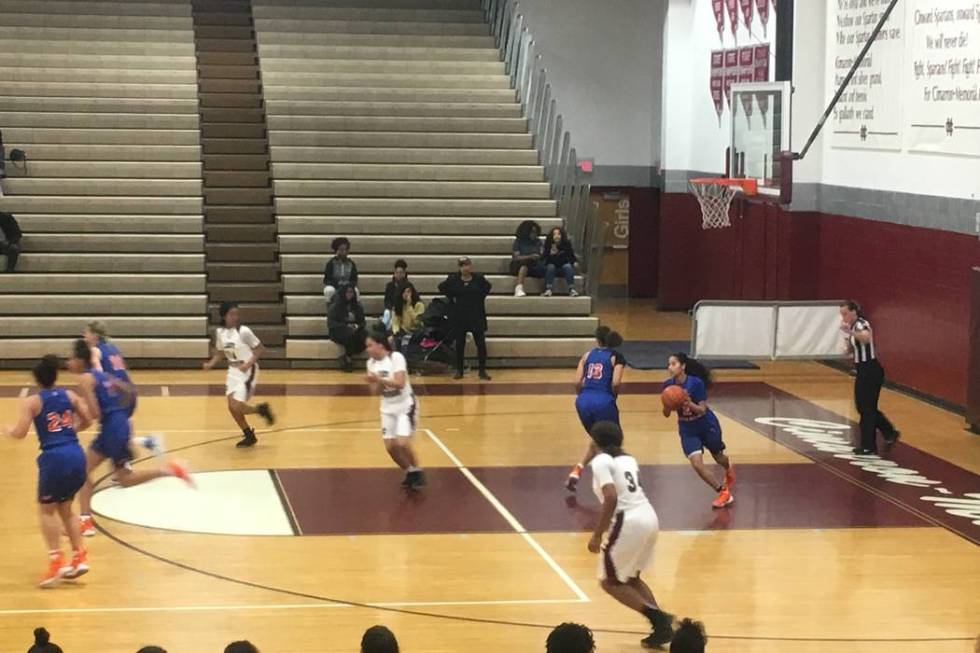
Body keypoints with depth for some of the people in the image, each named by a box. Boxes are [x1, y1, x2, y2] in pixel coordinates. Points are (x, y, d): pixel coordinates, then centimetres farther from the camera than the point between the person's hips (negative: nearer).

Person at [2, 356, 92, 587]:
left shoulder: (31, 402, -2)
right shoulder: (70, 396, 10)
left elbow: (20, 432, -8)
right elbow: (87, 421, 12)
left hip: (54, 458, -5)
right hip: (76, 455, 5)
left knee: (47, 509, 10)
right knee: (65, 509, 21)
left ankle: (57, 560, -3)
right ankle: (79, 557, 16)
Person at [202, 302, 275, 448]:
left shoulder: (244, 331, -17)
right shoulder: (220, 332, 0)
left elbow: (260, 349, -12)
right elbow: (220, 352, 13)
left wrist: (248, 364, -24)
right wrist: (211, 364, -5)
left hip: (247, 371, -6)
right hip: (233, 371, 6)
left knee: (236, 407, -15)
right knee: (232, 407, 2)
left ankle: (261, 409, 13)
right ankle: (249, 436, 21)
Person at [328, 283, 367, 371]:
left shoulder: (358, 306, 11)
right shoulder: (335, 306, -1)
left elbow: (362, 322, 12)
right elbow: (331, 323, -7)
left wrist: (357, 326, -12)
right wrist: (346, 326, -18)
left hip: (355, 330, 4)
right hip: (338, 332, -4)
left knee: (364, 338, -31)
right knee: (350, 334, -39)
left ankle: (345, 357, -15)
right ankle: (348, 358, -18)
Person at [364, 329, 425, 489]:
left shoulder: (396, 357, -18)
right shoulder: (371, 363, 0)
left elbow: (400, 383, -28)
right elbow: (375, 392, 2)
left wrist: (379, 379, -36)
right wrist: (372, 382, -19)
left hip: (405, 406, -6)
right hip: (388, 408, 6)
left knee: (402, 443, -18)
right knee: (390, 446, -1)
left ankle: (417, 472, 4)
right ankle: (409, 473, 20)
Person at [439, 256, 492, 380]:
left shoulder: (478, 278, -6)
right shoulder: (453, 279, -6)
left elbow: (488, 286, 13)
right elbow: (442, 287, 10)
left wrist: (481, 297, 1)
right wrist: (452, 298, 2)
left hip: (477, 315, 0)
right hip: (459, 316, 0)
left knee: (481, 343, -1)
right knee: (459, 344, 5)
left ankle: (482, 371, 7)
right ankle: (459, 371, 16)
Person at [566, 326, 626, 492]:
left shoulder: (587, 355, 13)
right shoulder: (616, 358, 4)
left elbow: (577, 382, 4)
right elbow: (616, 383, -11)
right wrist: (614, 396, 8)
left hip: (583, 402, 4)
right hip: (603, 402, -4)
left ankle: (577, 471, 12)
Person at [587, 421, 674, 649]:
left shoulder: (601, 461, -6)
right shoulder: (629, 459, 18)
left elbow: (611, 499, -18)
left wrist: (597, 535, -16)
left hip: (629, 522, -8)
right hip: (649, 517, 8)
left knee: (610, 582, 9)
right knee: (631, 578, 25)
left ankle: (657, 618, -6)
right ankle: (661, 623, 12)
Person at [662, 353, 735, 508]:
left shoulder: (696, 383, -25)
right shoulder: (668, 385, -14)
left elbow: (702, 410, -23)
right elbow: (666, 414, -7)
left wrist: (689, 403, -41)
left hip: (707, 426, -3)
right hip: (687, 430, 3)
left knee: (718, 458, 20)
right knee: (697, 465, -12)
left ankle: (729, 468, 58)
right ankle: (723, 492, 7)